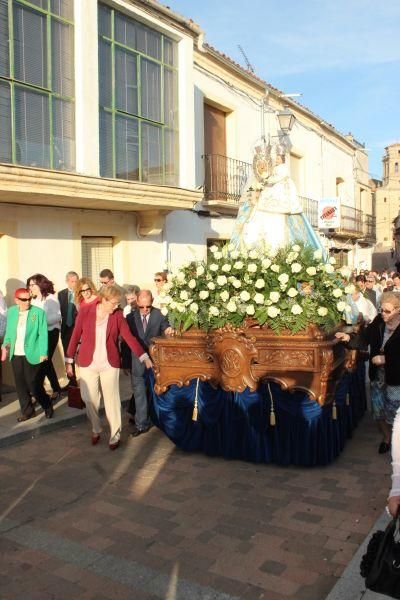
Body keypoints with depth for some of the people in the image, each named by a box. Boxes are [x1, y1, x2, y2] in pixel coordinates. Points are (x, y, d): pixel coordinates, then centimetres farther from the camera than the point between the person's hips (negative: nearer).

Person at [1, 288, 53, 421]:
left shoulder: (38, 312, -7)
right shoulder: (11, 312, 6)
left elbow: (43, 334, -8)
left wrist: (43, 353, -13)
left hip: (31, 354, -4)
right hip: (15, 355, 4)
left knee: (32, 383, -1)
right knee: (20, 384, 8)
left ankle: (47, 406, 22)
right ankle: (27, 411, 23)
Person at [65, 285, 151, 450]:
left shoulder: (118, 315, -5)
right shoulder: (85, 312, -8)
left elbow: (129, 337, -8)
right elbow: (75, 336, -2)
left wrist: (144, 357, -14)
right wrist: (68, 360, 1)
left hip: (110, 364, 0)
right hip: (88, 364, 0)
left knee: (111, 399, 4)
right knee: (89, 398, 10)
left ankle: (115, 434, 18)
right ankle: (96, 429, 32)